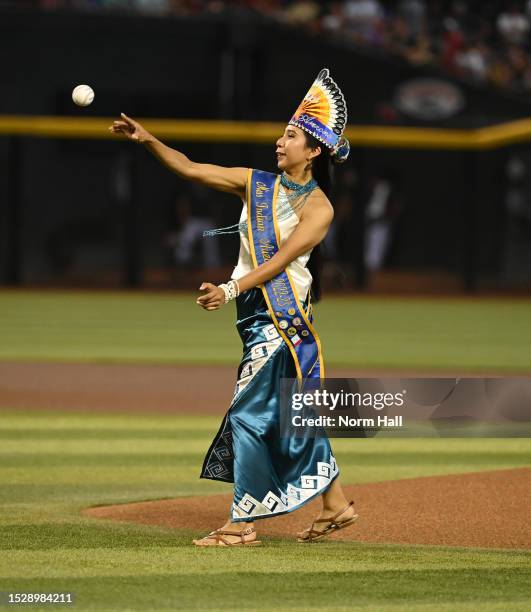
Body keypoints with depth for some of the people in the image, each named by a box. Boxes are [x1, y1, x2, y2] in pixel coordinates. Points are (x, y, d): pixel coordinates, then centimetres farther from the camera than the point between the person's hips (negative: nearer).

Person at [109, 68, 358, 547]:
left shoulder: (318, 208, -10)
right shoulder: (257, 184, 9)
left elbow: (278, 261, -21)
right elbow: (190, 169, 6)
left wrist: (231, 289, -33)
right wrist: (148, 141, -7)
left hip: (284, 314, -7)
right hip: (255, 312, 7)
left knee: (250, 413, -10)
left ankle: (243, 524, -6)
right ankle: (335, 504, 23)